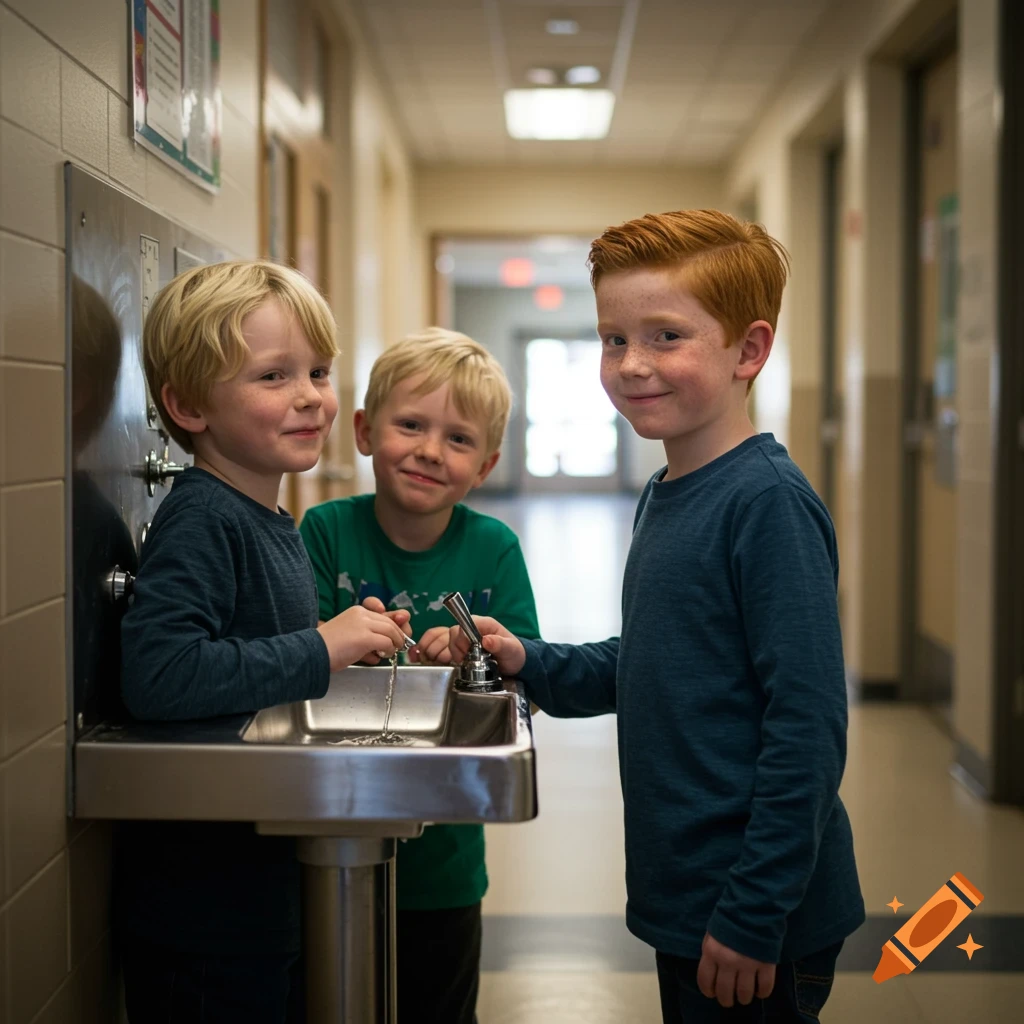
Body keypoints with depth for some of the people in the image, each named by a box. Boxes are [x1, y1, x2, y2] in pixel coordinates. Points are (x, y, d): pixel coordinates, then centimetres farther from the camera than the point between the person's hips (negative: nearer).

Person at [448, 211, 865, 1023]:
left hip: (758, 922, -8)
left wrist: (753, 916, -20)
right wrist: (532, 664, 3)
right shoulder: (664, 497, 7)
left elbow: (807, 726, -22)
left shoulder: (768, 503, -19)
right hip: (684, 899, 8)